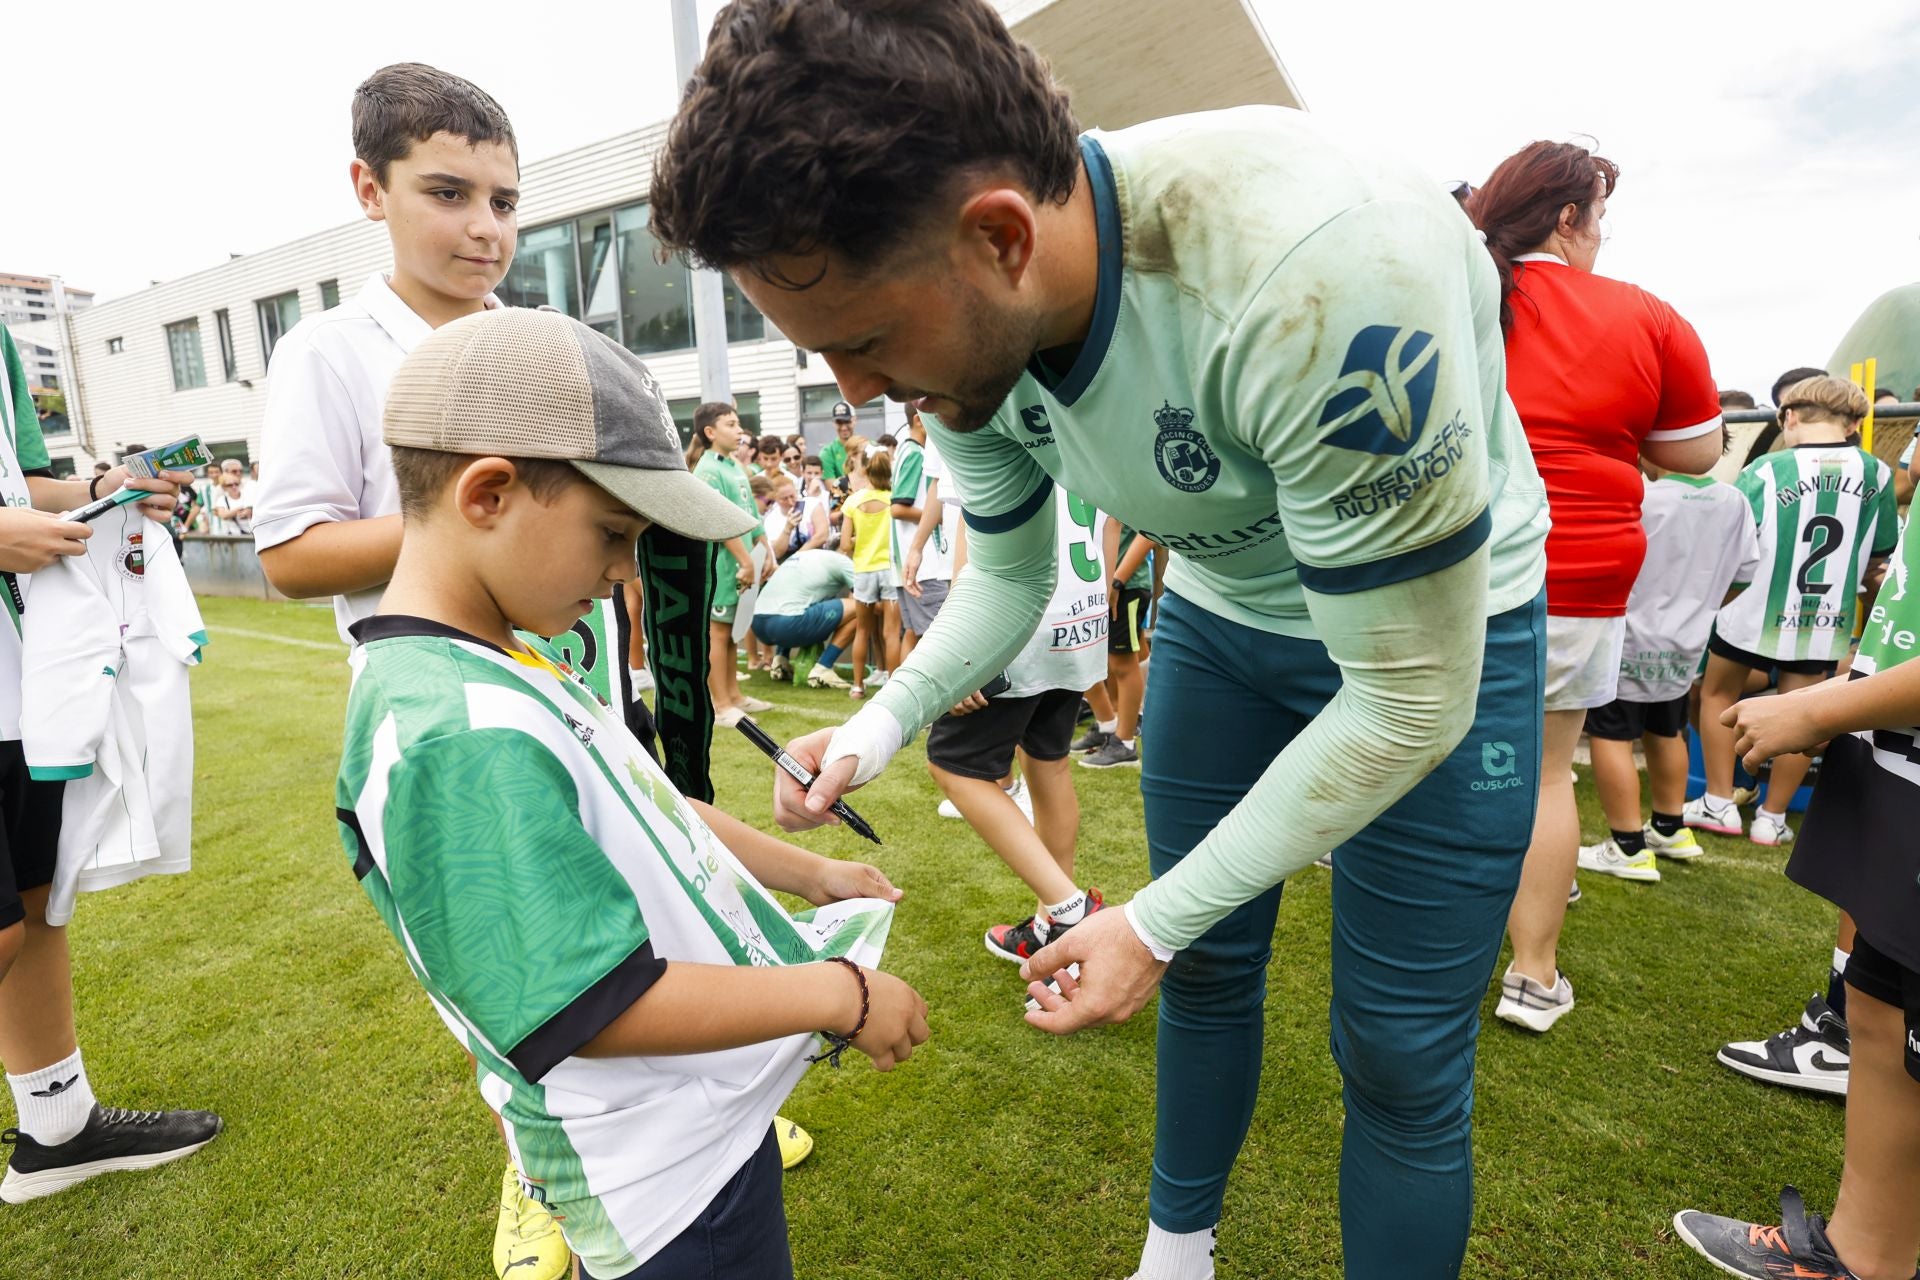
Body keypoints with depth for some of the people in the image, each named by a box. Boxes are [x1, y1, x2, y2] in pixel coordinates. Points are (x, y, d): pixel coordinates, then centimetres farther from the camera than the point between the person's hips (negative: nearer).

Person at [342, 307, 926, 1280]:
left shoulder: (500, 664, 1)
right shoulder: (455, 738, -30)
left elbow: (646, 807, 10)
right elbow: (598, 1006, -30)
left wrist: (805, 872, 12)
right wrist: (836, 994, -21)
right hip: (664, 1176, -9)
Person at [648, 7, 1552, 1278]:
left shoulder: (1317, 266, -39)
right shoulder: (958, 318, -16)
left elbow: (1410, 703, -30)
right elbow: (1009, 575, 1)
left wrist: (1152, 920, -23)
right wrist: (885, 722, -16)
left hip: (1439, 630, -4)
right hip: (1222, 617, 5)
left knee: (1400, 1054, 1)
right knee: (1207, 970, 15)